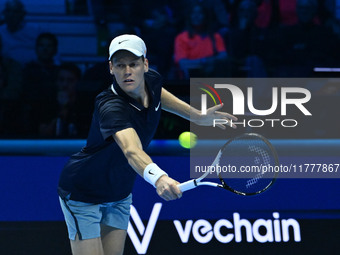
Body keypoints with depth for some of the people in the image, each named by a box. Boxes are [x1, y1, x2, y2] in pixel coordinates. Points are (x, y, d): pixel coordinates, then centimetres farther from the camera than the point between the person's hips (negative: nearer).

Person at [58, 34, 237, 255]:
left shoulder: (152, 80, -13)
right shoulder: (111, 107, -37)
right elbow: (132, 151, -56)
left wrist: (199, 117, 8)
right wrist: (158, 177, -75)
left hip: (120, 194, 7)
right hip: (83, 194, -7)